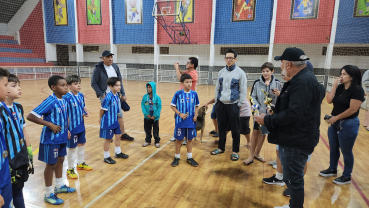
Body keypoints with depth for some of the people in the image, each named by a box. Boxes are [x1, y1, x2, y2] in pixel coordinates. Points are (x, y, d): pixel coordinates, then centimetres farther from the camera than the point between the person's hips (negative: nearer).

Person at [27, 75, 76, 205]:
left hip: (62, 137, 7)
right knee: (51, 164, 6)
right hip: (51, 139, -7)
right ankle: (48, 194, 24)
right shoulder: (50, 102, -22)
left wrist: (66, 130, 7)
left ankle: (59, 186, 40)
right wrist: (49, 124, -24)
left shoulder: (64, 101, 0)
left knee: (60, 160, 20)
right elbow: (30, 116, -24)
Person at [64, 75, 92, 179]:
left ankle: (81, 163, 42)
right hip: (72, 128, -7)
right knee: (71, 148, 7)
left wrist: (86, 113, -7)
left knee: (81, 144, 21)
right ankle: (70, 169, 24)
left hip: (81, 127, 7)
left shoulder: (81, 95, 1)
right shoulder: (67, 98, -20)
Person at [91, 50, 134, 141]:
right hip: (105, 96, -5)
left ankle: (123, 134, 21)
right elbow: (93, 83, -8)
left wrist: (123, 94, 8)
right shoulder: (98, 68, -10)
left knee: (120, 114, 9)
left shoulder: (115, 67, 4)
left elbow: (120, 81, 10)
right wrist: (101, 94, -13)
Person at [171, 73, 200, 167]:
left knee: (190, 139, 13)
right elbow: (173, 106, -3)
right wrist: (179, 114, -15)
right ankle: (177, 157, 25)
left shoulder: (194, 94, -2)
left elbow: (197, 106, 9)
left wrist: (196, 115, -5)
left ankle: (189, 157, 29)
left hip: (191, 122, 3)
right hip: (180, 121, -2)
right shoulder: (178, 94, -9)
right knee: (179, 139, 9)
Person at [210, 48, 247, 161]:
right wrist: (216, 101, 9)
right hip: (221, 104, 4)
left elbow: (243, 90, -4)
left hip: (233, 105, -4)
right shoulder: (221, 72, 8)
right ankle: (221, 148, 30)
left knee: (235, 129, 5)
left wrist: (240, 104, -7)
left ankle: (235, 151, 20)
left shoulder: (240, 73, -4)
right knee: (221, 127, 13)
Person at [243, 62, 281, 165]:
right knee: (255, 132, 1)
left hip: (270, 112, 1)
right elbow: (253, 97, -1)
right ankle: (251, 155, 14)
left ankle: (257, 153, 28)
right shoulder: (257, 82, -4)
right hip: (259, 112, -1)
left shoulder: (277, 83, -2)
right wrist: (257, 106, -14)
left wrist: (277, 94, -16)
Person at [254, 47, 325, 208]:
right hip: (294, 138, 11)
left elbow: (293, 114, -29)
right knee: (293, 177, 23)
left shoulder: (303, 81, -22)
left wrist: (267, 120, -20)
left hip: (297, 141, -11)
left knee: (293, 179, 5)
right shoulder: (302, 79, 11)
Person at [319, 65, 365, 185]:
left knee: (346, 151, 7)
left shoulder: (357, 90, -16)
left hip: (348, 125, -7)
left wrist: (336, 117, -14)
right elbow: (329, 100, -3)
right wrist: (334, 86, -9)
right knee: (333, 148, 18)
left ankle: (347, 177, 25)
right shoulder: (340, 87, 4)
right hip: (334, 123, 7)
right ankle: (332, 170, 36)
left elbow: (353, 109, -21)